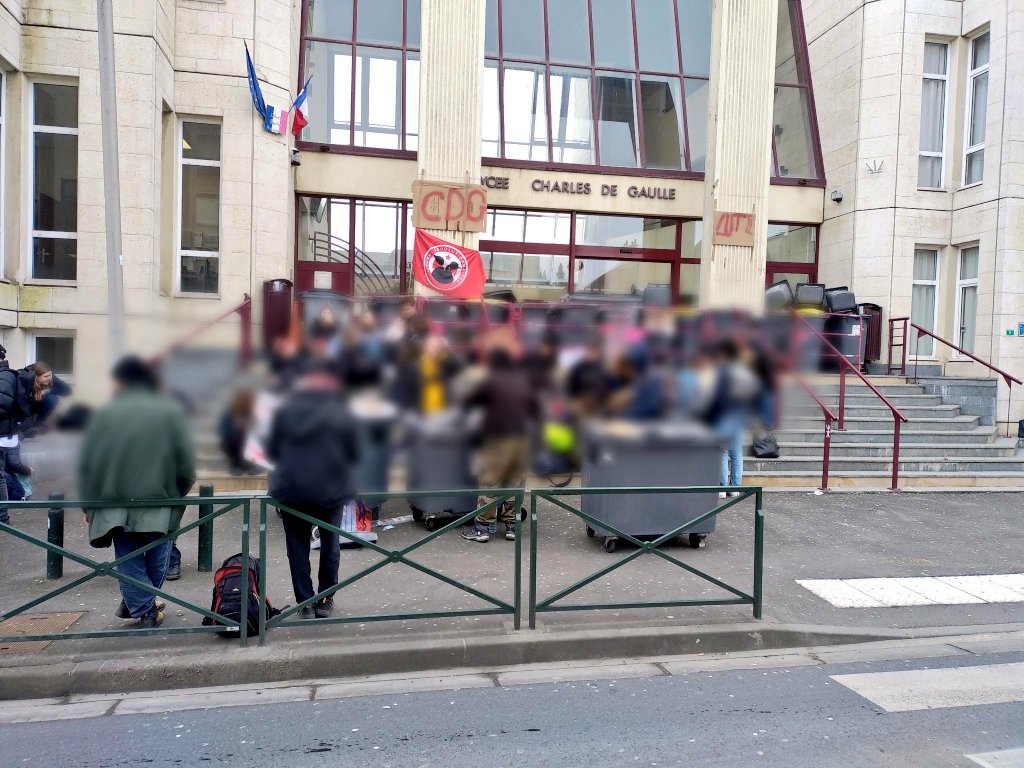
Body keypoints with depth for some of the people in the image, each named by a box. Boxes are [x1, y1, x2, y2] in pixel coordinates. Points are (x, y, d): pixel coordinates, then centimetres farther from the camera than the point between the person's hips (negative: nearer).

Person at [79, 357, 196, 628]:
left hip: (117, 506, 1)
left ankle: (143, 608, 11)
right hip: (160, 505, 0)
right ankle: (148, 605, 25)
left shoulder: (105, 414, 1)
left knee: (129, 562, 11)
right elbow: (186, 462, -3)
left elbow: (86, 465, 2)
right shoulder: (170, 412, -1)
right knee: (156, 561, 15)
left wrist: (89, 504, 12)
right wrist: (179, 494, 12)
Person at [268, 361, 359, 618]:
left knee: (298, 545, 13)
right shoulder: (341, 413, -6)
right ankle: (325, 601, 23)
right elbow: (353, 455, 0)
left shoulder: (286, 409, -2)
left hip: (291, 490, 1)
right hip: (331, 490, 0)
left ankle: (305, 602, 16)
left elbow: (272, 450, 2)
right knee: (330, 544, 17)